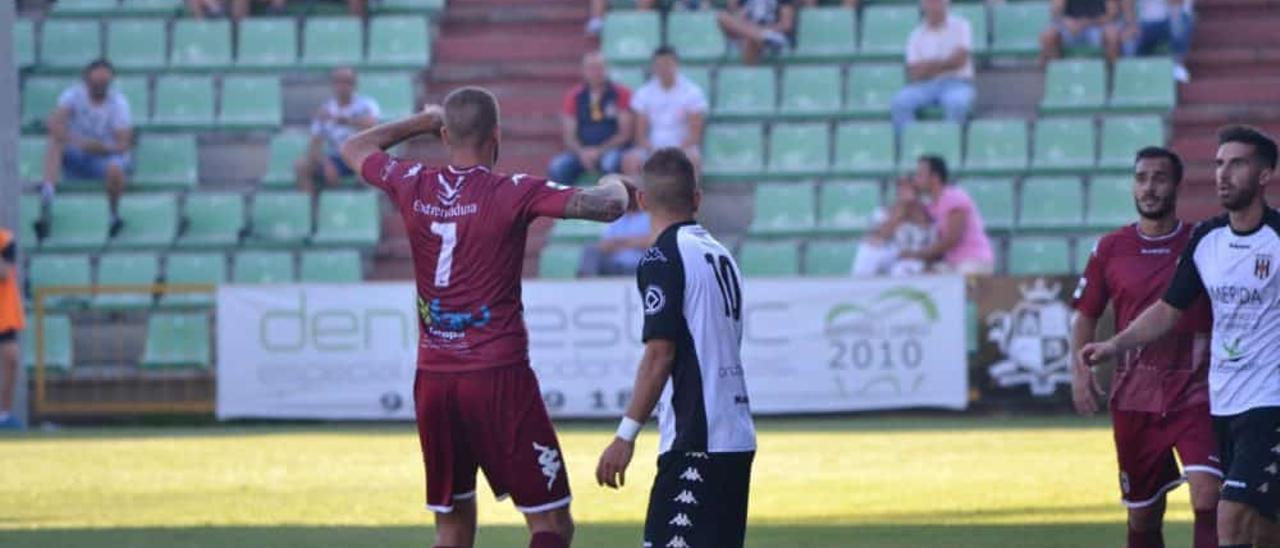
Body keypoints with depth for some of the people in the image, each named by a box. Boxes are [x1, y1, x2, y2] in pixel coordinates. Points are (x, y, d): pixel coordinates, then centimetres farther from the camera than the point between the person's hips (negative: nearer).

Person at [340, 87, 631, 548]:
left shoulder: (413, 186, 4)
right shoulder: (513, 193, -9)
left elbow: (354, 148, 25)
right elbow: (608, 206, -13)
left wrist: (423, 121, 34)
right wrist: (614, 185, 9)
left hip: (433, 378, 5)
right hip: (499, 379, -5)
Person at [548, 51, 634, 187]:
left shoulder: (621, 94, 1)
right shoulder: (575, 96, 10)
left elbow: (625, 134, -3)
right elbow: (569, 136, 7)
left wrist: (599, 151, -14)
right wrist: (581, 152, -14)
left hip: (610, 150, -3)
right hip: (582, 150, 3)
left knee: (611, 162, -38)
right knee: (557, 166, -27)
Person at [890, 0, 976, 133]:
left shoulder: (960, 26, 7)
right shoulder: (917, 35, 12)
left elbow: (959, 60, -6)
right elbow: (914, 74, 2)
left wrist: (929, 67, -1)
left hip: (957, 83, -3)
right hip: (926, 86, 3)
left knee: (955, 102, -39)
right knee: (899, 102, -27)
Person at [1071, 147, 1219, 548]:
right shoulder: (1111, 249, 5)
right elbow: (1086, 316, 11)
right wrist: (1079, 369, -4)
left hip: (1197, 394, -3)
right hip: (1134, 399, 3)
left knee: (1208, 501, -20)